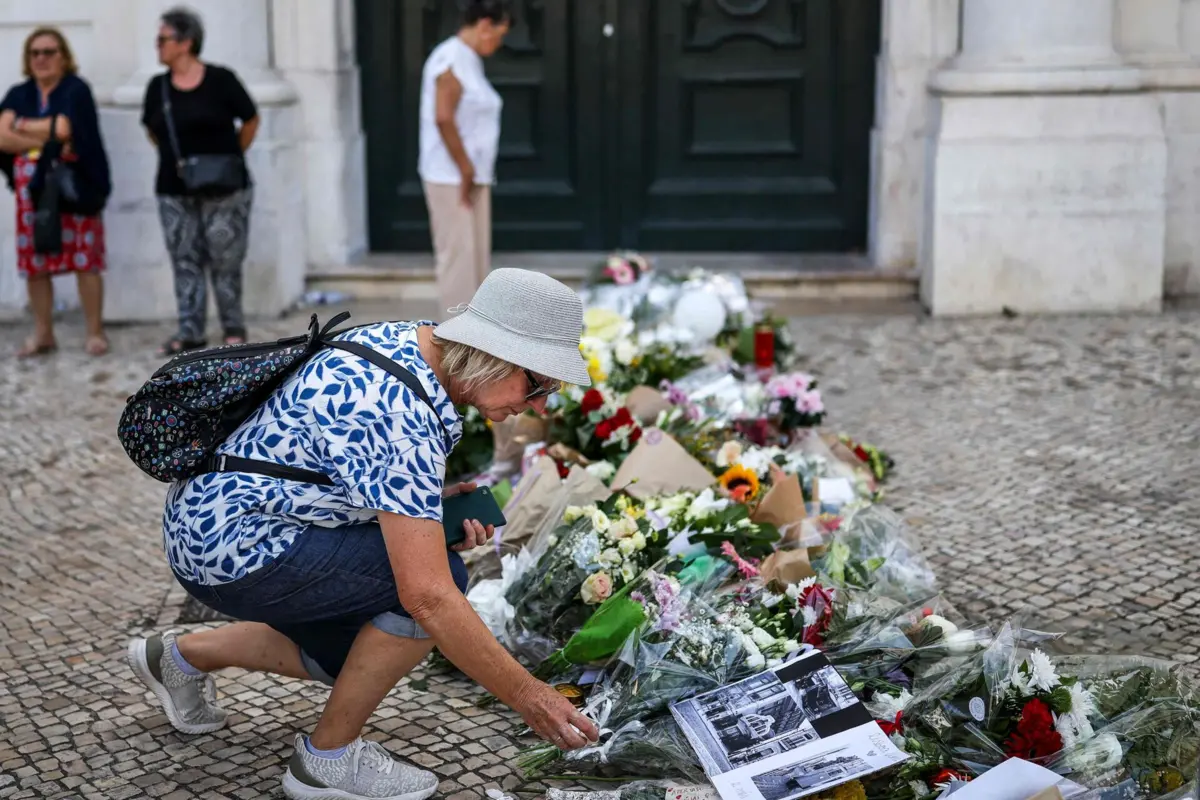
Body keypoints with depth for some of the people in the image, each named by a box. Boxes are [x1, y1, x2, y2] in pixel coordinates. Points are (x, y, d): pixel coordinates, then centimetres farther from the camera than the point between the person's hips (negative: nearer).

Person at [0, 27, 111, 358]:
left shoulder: (76, 89, -2)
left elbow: (62, 129, -17)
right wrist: (47, 142, -11)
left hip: (74, 186, -4)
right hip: (32, 188, 5)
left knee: (84, 259, -6)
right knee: (34, 262, 4)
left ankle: (95, 332, 1)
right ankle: (42, 334, 13)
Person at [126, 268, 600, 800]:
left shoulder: (400, 339, -1)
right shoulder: (402, 414, -29)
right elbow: (429, 596, -31)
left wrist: (433, 505, 1)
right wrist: (526, 696, -23)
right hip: (234, 548, -10)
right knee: (441, 577, -19)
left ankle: (181, 657, 36)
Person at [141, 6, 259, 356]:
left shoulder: (221, 80, -7)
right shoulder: (158, 87, 5)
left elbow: (250, 120, 3)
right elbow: (153, 131, 20)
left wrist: (230, 157, 4)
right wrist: (176, 157, 12)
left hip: (223, 189, -4)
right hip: (175, 191, 4)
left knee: (225, 260, 1)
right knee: (185, 261, 4)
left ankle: (233, 328, 15)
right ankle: (190, 331, 9)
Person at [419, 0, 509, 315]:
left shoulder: (469, 60, 15)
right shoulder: (452, 59, -16)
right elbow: (443, 118, -24)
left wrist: (473, 172, 13)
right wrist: (465, 171, -20)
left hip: (473, 177, 10)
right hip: (452, 178, -10)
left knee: (477, 253, 12)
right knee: (459, 253, -6)